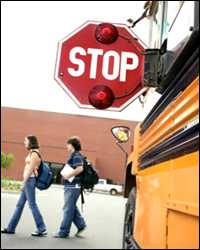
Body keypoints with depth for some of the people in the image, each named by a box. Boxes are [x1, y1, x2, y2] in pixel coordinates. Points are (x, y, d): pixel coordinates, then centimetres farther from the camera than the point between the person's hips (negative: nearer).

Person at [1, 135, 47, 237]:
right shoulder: (31, 153, 17)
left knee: (32, 204, -6)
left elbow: (30, 170, -16)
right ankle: (11, 228, 19)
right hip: (28, 180, 10)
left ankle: (42, 229, 0)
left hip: (30, 180, -10)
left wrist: (23, 183, -16)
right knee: (19, 205, 12)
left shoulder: (34, 153, -12)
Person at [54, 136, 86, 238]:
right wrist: (67, 175, 11)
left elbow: (80, 169, -26)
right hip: (70, 186, 10)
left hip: (73, 186, -10)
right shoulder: (74, 155, 17)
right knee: (72, 208, 16)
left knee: (68, 209, -2)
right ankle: (81, 225, 23)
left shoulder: (76, 155, -13)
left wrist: (68, 175, -18)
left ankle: (64, 231, 6)